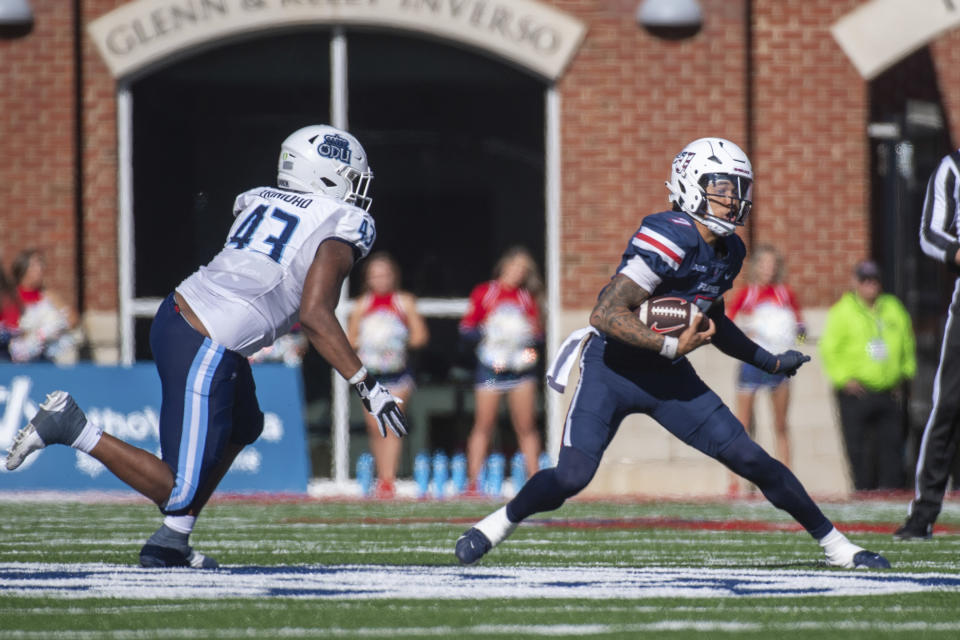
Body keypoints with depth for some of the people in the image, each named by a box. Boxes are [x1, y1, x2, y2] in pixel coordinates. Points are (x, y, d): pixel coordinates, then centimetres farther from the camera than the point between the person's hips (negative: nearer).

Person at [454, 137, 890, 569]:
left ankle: (836, 546, 10)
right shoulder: (670, 239, -23)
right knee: (571, 477, -18)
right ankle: (497, 525, 10)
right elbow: (606, 314, -28)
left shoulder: (727, 252, 4)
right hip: (612, 369, -7)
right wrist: (673, 346, -27)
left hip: (666, 376, 7)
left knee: (749, 459, 1)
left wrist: (771, 363, 24)